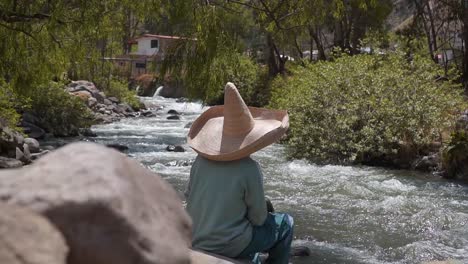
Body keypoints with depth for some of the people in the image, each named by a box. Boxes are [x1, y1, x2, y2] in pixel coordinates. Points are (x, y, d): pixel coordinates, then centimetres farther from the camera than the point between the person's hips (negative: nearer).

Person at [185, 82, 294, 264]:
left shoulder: (201, 160, -4)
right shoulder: (249, 169, -18)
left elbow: (189, 196, 7)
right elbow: (258, 218, -10)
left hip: (195, 242, 6)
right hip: (229, 246, -6)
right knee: (284, 223, 13)